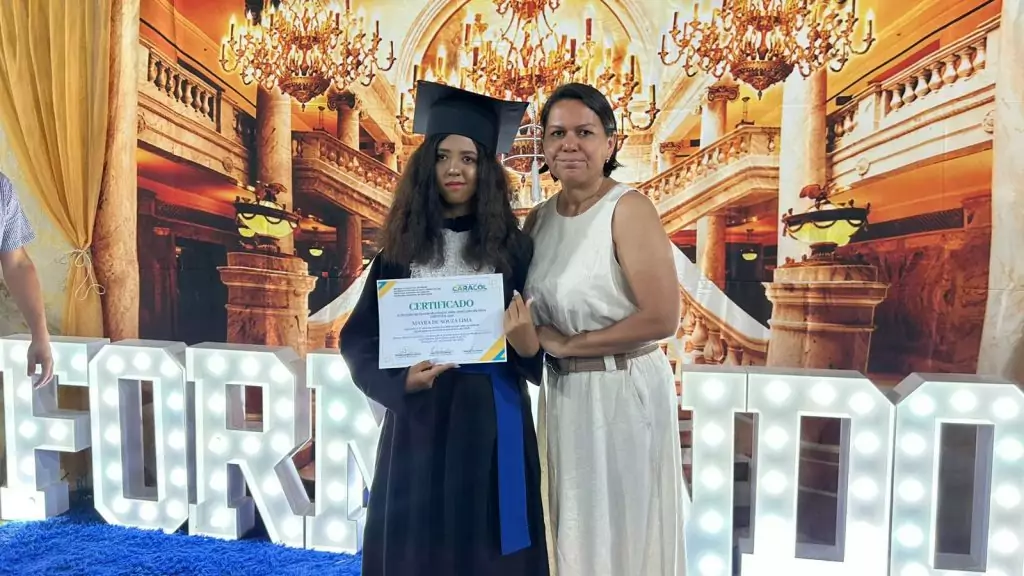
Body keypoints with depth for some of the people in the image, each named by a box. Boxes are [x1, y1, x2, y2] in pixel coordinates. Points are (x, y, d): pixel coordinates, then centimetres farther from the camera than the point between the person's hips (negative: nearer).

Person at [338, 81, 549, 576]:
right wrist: (401, 378, -15)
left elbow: (536, 359, 1)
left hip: (492, 417, -1)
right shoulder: (402, 244, 1)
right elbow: (360, 337, 2)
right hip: (417, 417, 1)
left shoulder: (512, 245, -1)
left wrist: (525, 340, -20)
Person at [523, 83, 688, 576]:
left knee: (624, 533, 10)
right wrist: (533, 338, -4)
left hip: (624, 389, -6)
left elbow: (663, 318, -21)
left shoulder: (628, 209, -13)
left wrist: (568, 344, -14)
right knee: (576, 530, 20)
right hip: (562, 392, 6)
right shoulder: (538, 219, 6)